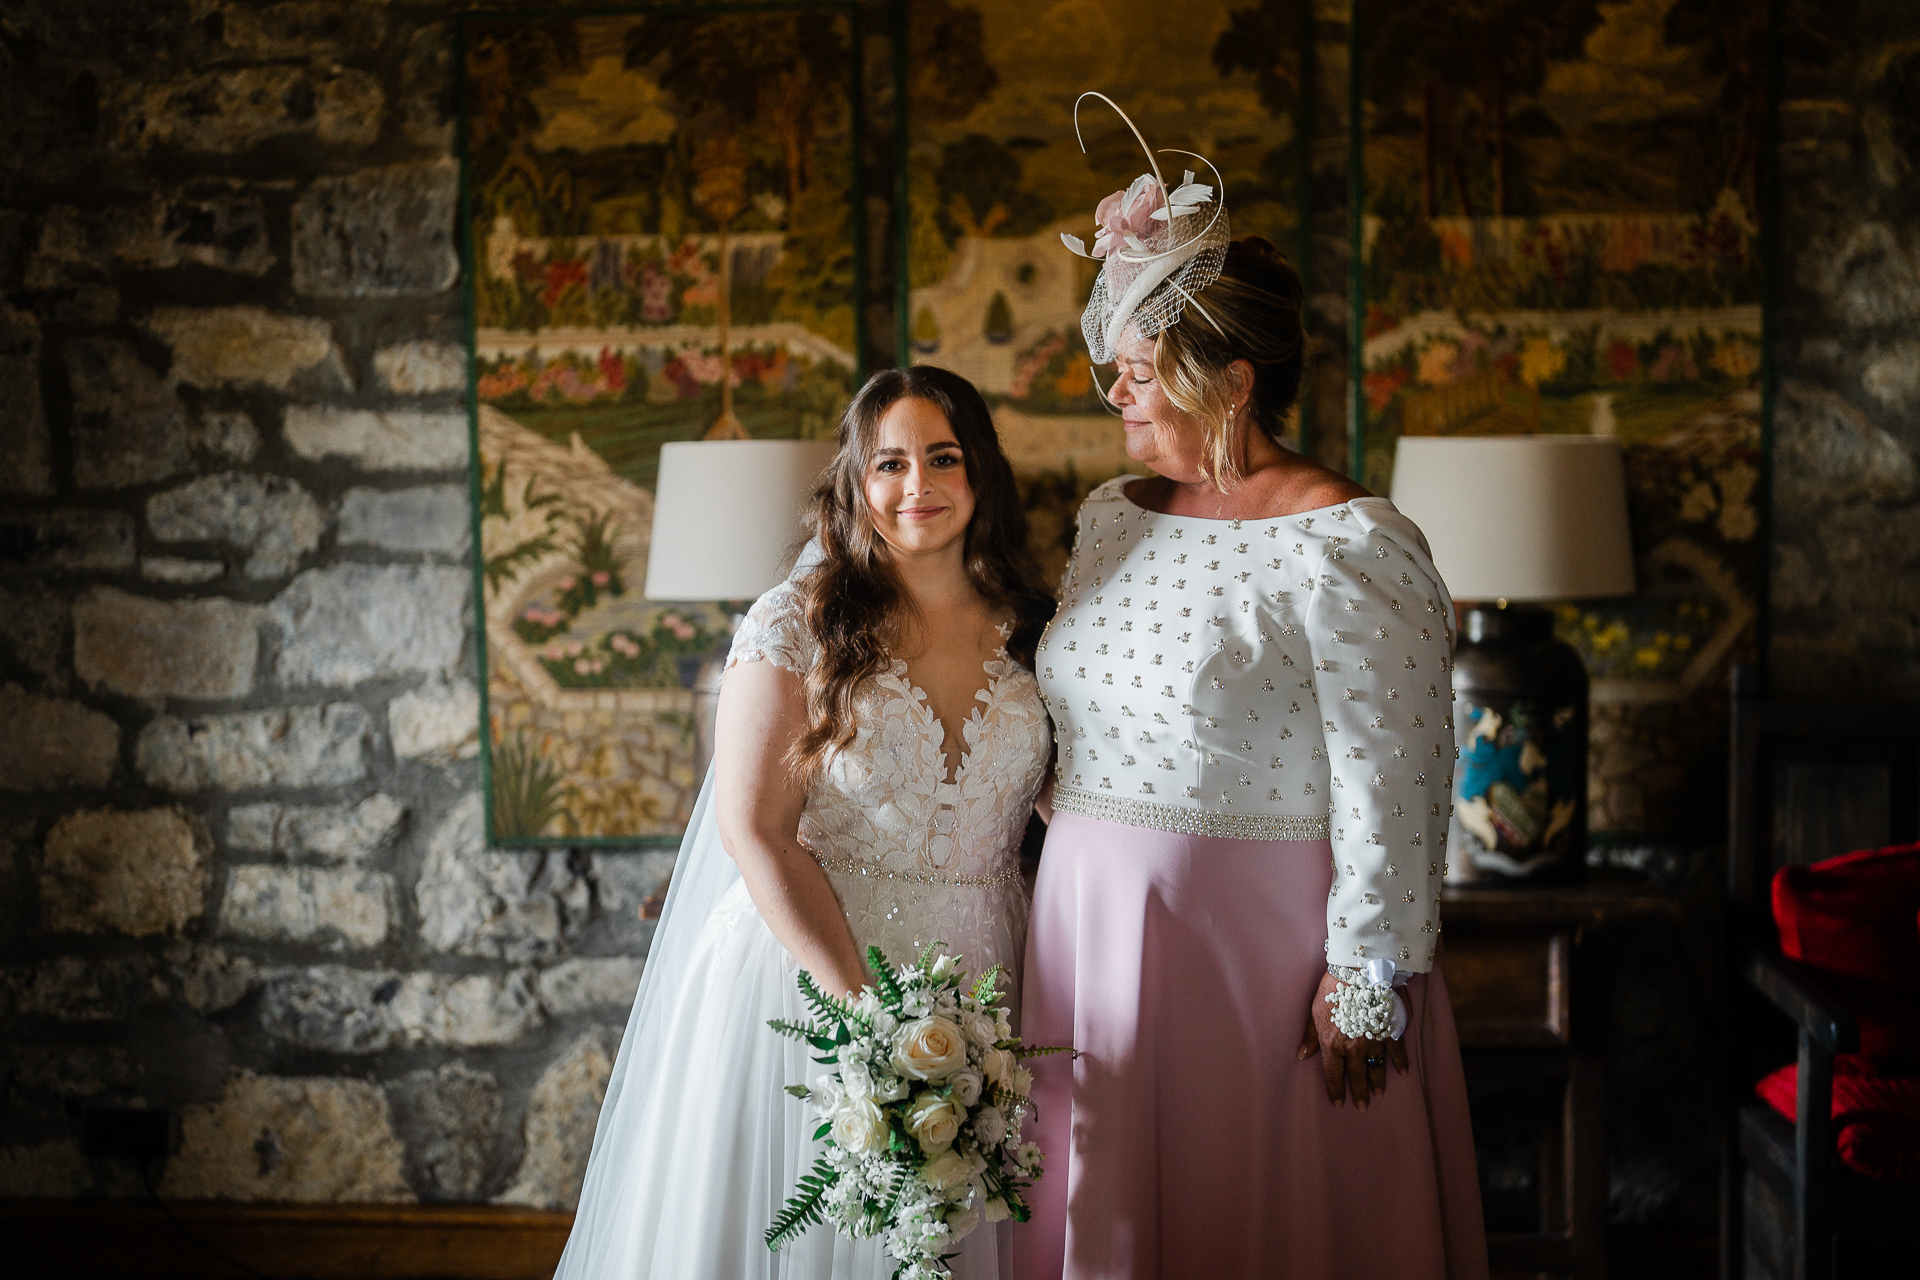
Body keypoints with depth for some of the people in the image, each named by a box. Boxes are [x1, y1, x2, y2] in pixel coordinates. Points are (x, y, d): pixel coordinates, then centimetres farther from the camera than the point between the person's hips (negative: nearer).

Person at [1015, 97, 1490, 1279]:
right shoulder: (1112, 517, 9)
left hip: (1258, 949, -7)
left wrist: (1365, 984, -17)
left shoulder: (1348, 549, -15)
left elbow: (1391, 791, -17)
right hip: (1091, 935, 7)